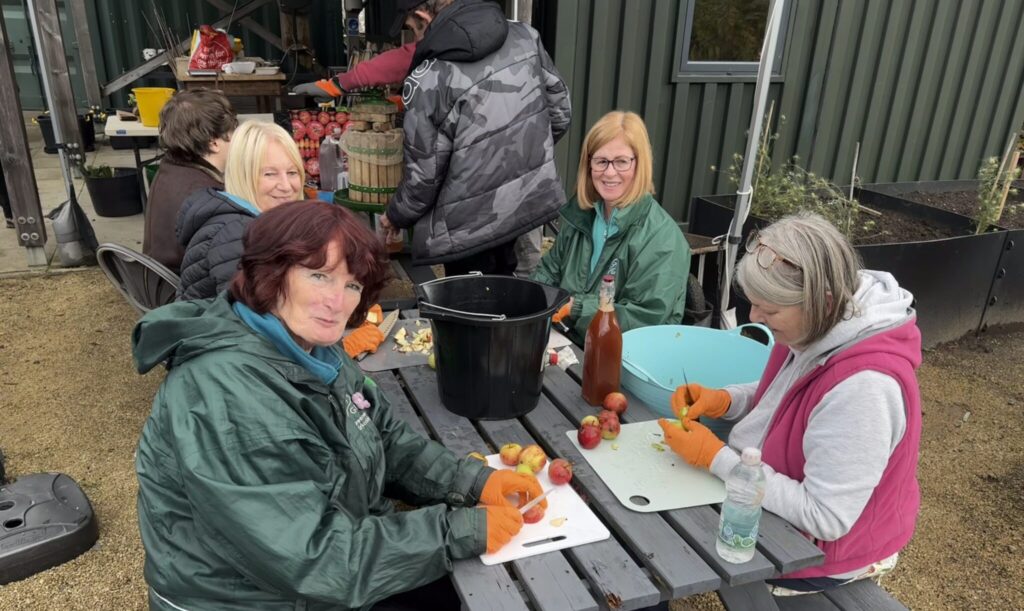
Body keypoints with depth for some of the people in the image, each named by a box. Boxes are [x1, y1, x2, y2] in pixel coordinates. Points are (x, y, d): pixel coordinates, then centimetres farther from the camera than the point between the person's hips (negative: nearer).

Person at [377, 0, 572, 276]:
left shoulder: (429, 80, -19)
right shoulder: (525, 36, -3)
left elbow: (424, 175, -12)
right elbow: (559, 113, 6)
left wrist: (395, 216, 7)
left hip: (471, 225, -6)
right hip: (533, 199, 6)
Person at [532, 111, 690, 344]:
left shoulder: (662, 239, -15)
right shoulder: (580, 212, 5)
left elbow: (645, 319, -19)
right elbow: (550, 270, 15)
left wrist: (575, 307, -21)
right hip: (566, 343, 7)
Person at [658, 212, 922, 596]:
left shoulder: (863, 387, -36)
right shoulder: (824, 325, -10)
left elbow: (824, 519, -31)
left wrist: (716, 457, -28)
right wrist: (723, 400, -9)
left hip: (819, 548, -7)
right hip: (783, 493, 8)